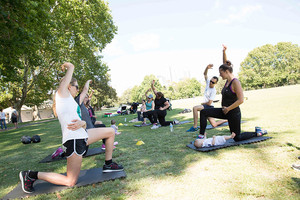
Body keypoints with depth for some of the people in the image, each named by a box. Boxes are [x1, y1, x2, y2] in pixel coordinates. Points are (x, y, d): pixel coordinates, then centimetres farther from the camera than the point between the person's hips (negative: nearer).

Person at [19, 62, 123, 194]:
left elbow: (84, 124, 15)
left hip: (81, 136, 9)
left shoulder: (68, 101, 23)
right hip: (73, 140, -9)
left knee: (110, 132, 16)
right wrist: (67, 66, 23)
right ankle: (31, 175, 11)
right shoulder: (62, 92, 0)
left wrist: (82, 123, -8)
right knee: (70, 182, -3)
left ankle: (108, 164, 20)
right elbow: (71, 66, 1)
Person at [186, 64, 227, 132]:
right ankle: (227, 120, 31)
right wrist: (207, 68, -19)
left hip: (209, 107, -8)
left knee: (195, 108, -29)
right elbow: (205, 74, 0)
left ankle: (195, 127, -28)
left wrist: (202, 103, -3)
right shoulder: (208, 82, 2)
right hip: (205, 106, 8)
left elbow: (209, 103, -20)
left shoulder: (213, 91, -18)